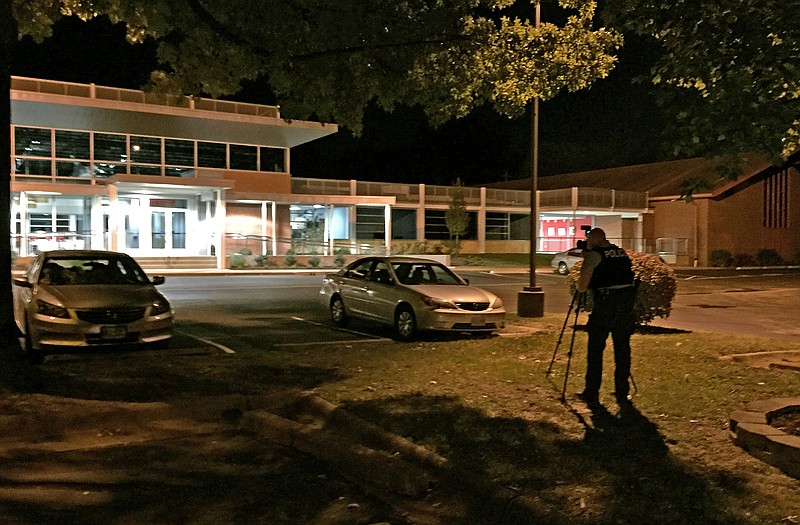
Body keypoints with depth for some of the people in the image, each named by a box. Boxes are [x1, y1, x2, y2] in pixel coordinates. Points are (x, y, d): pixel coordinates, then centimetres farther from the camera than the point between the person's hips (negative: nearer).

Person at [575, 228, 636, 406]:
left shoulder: (593, 255, -1)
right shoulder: (622, 253, 17)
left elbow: (582, 288, -4)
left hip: (606, 301, -6)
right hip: (628, 300, 6)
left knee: (595, 348, 5)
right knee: (622, 347, 13)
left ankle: (591, 393, 9)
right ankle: (622, 394, 17)